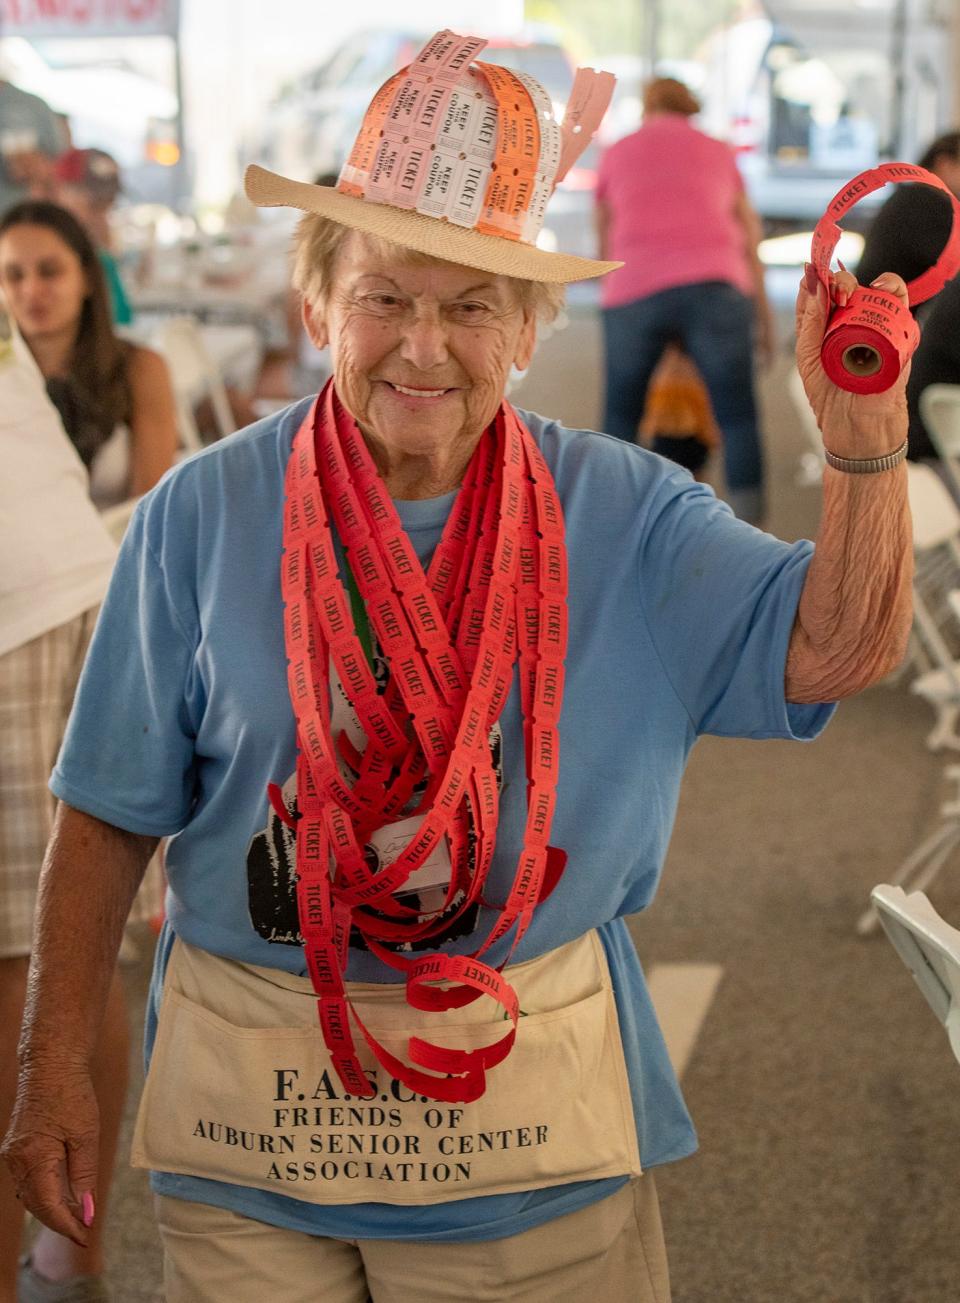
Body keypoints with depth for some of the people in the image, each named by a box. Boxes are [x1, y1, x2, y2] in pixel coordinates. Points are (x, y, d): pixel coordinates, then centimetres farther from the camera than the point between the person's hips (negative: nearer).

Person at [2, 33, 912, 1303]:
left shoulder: (620, 514, -3)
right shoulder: (203, 517, -5)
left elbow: (835, 648, -13)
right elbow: (112, 815, -1)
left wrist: (861, 440, -29)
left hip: (529, 1113, 0)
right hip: (248, 1107, 0)